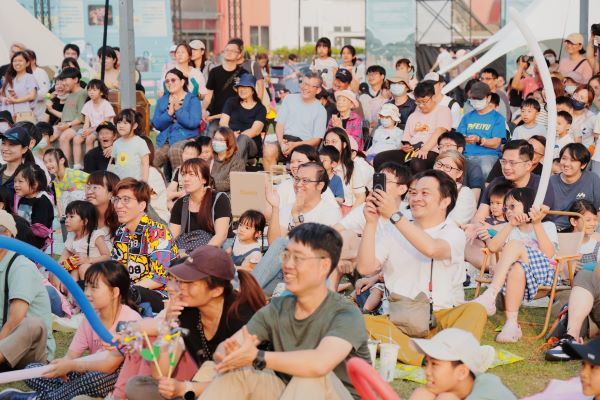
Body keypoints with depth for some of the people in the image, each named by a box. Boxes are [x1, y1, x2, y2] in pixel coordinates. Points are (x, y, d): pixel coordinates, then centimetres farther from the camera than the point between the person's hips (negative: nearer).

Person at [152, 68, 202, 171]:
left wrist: (178, 109, -6)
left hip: (185, 138, -4)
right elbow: (156, 124, 6)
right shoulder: (161, 101, 17)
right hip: (164, 140, 4)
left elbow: (193, 123, -11)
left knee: (175, 150, -37)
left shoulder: (192, 100, 4)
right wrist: (169, 113, -9)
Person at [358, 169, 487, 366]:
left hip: (443, 318, -1)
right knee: (363, 322, -28)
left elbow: (432, 249, -20)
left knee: (475, 310, -30)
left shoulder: (454, 233, 4)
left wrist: (394, 215, -19)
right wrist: (371, 223, -8)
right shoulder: (391, 231, 12)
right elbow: (365, 268, -1)